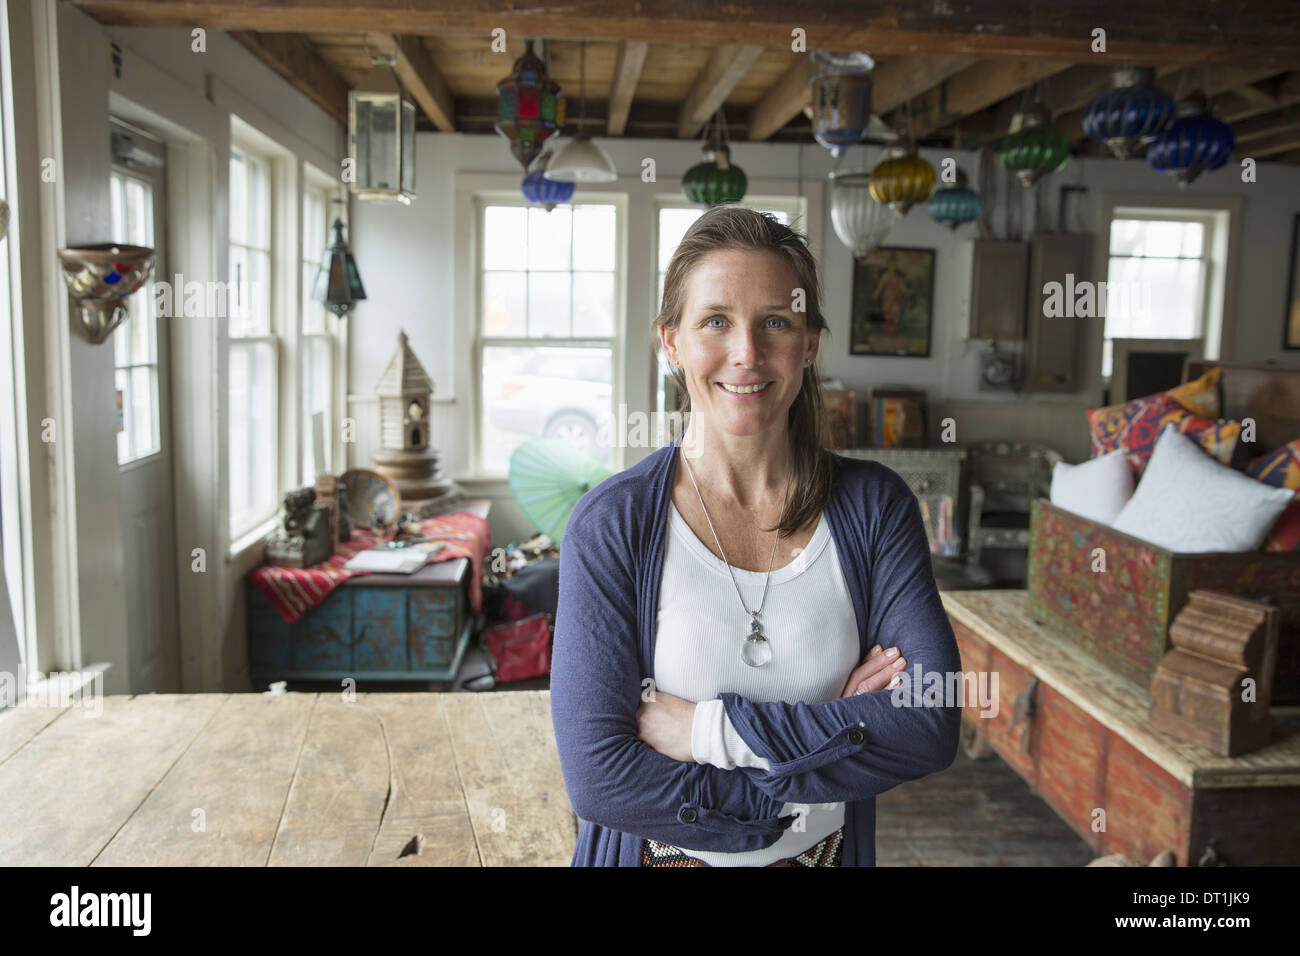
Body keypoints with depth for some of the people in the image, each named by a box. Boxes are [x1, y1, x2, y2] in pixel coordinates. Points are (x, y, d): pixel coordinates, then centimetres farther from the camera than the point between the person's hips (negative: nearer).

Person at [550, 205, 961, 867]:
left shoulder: (874, 506, -11)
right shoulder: (611, 523, -18)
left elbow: (933, 723, -19)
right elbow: (599, 778, -23)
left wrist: (707, 728, -25)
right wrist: (833, 727, -22)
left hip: (830, 850, 2)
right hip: (655, 853, -2)